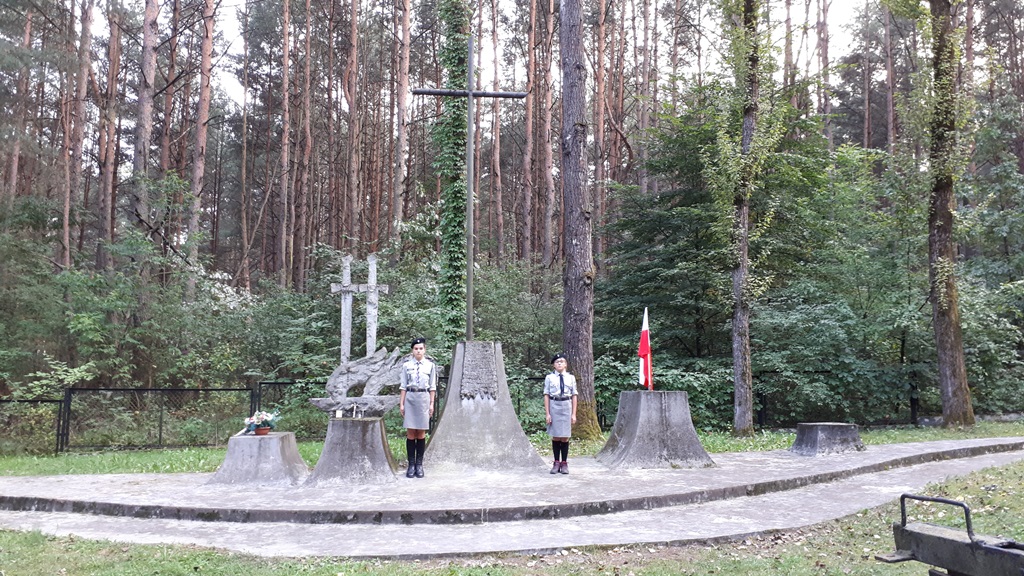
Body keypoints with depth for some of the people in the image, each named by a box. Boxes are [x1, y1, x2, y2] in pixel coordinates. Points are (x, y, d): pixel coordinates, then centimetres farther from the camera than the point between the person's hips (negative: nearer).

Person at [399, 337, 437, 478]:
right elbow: (403, 386, 4)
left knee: (421, 433, 3)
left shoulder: (430, 365, 3)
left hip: (424, 399, 0)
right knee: (410, 433, 1)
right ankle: (411, 464, 7)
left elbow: (432, 386, 5)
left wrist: (432, 404, 1)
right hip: (410, 399, 0)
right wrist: (401, 403, 0)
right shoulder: (407, 365, 3)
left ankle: (419, 464, 10)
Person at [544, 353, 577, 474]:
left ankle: (564, 463, 10)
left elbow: (574, 396, 5)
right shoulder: (549, 378, 2)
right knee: (555, 436, 4)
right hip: (554, 406, -1)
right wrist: (547, 413, -5)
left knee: (565, 437, 3)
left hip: (566, 406, 1)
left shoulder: (571, 378, 5)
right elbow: (546, 396, 1)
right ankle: (556, 463, 11)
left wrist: (574, 414, 1)